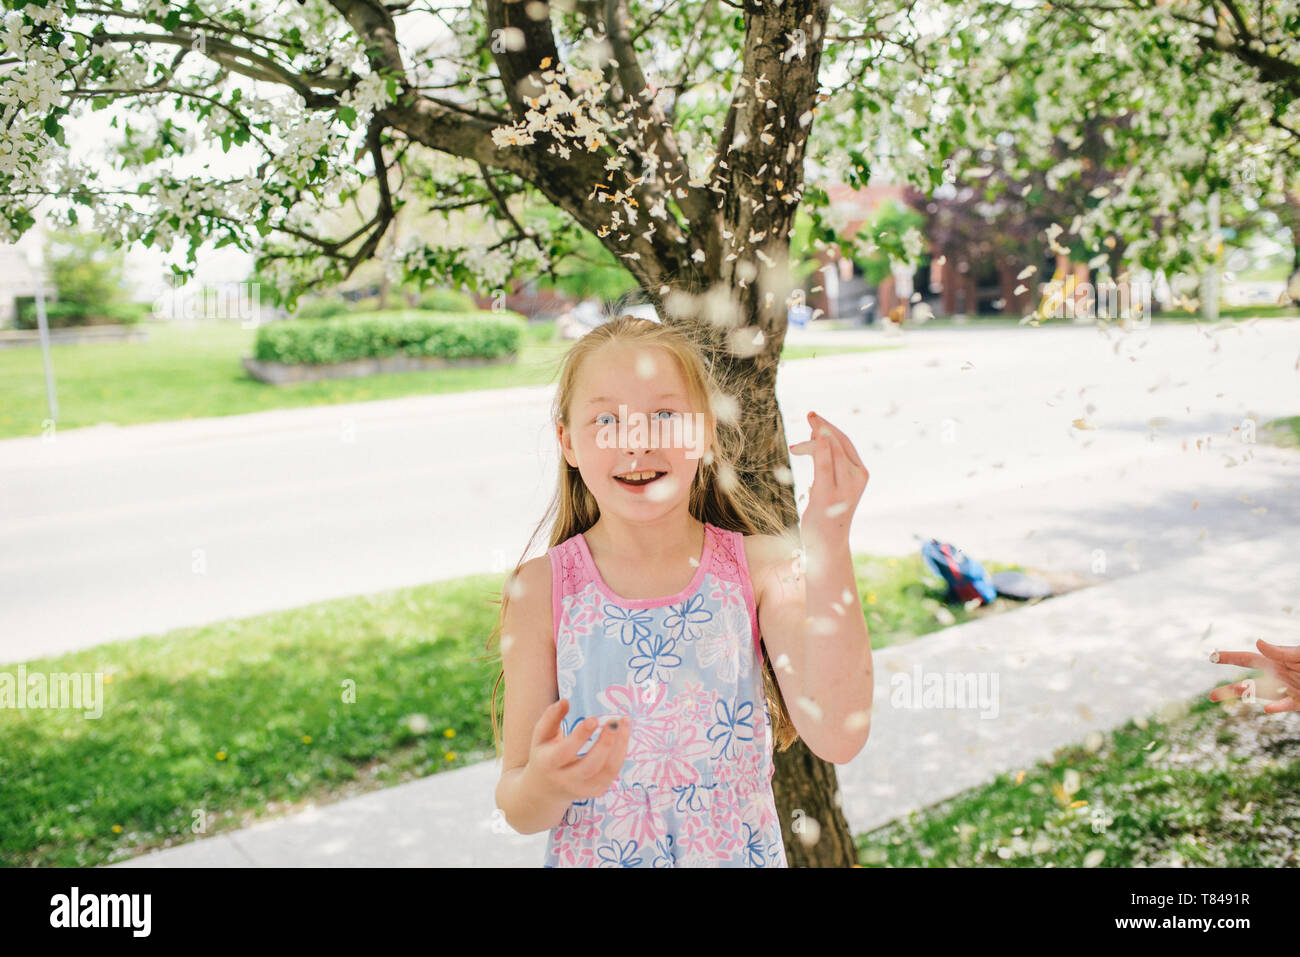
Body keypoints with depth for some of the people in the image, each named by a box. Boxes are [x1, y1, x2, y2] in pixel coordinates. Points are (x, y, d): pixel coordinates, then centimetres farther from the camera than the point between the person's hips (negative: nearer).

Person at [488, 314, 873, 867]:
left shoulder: (760, 567, -12)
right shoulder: (542, 589, -13)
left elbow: (838, 738, -24)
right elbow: (518, 811, -10)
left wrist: (828, 545, -29)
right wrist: (545, 785, -33)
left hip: (743, 853, 1)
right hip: (592, 858, 0)